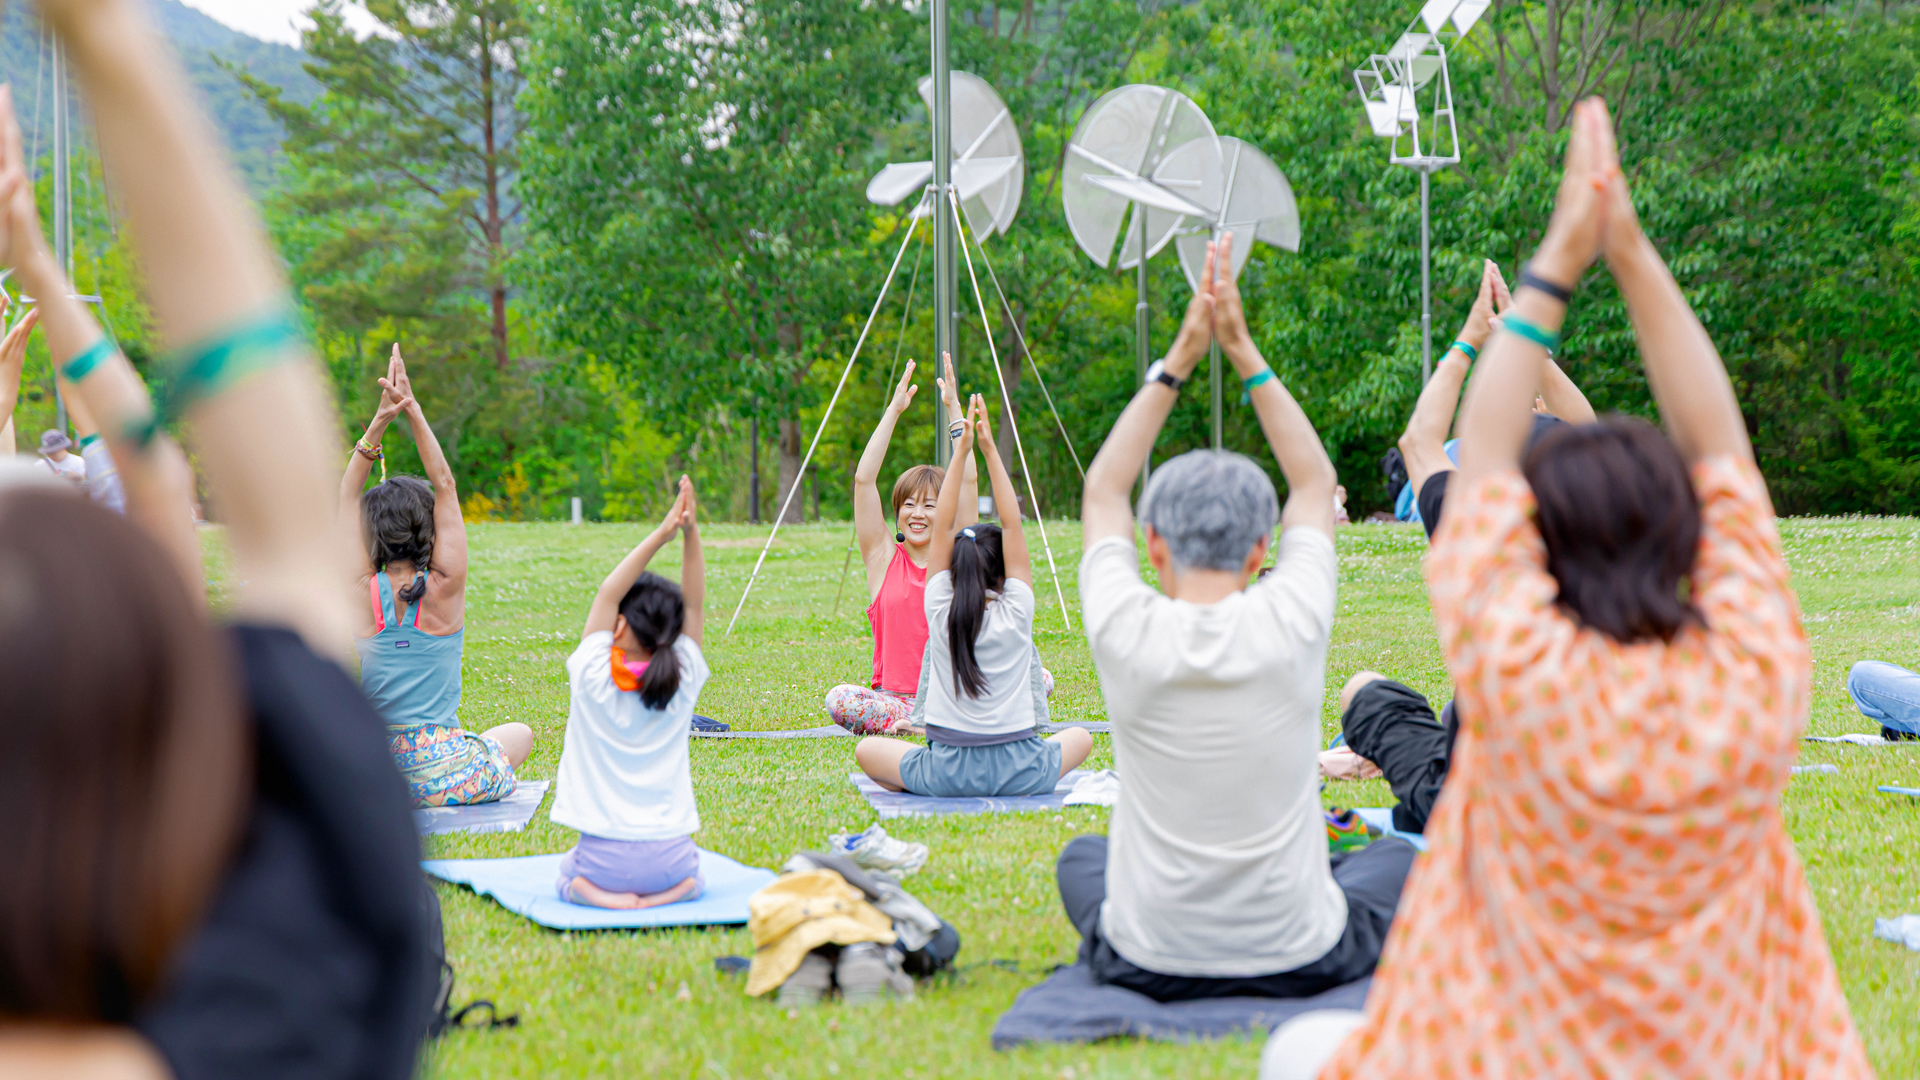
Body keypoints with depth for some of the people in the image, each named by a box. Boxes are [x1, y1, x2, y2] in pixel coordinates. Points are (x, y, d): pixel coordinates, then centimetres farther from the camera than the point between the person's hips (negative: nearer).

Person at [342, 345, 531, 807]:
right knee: (520, 734, 28)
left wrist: (379, 421, -4)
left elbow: (346, 499, 2)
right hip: (438, 776, -3)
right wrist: (413, 411, -7)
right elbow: (445, 486, -6)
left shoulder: (360, 593, -6)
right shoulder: (444, 589, -12)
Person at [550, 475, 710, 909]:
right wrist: (691, 533, -15)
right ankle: (671, 891, 1)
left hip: (603, 860, -1)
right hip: (670, 860, 1)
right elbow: (693, 603, -3)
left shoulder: (594, 679, -11)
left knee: (567, 872, 32)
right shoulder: (683, 683, -6)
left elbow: (607, 594, -10)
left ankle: (596, 891, -1)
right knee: (688, 873, 35)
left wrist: (661, 534, -15)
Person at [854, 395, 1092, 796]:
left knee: (866, 750, 23)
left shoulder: (941, 611, -2)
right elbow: (1013, 525, 0)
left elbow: (942, 527, 0)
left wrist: (962, 454, -4)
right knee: (1080, 736, 29)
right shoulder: (1016, 612, -4)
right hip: (1018, 772, 0)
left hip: (948, 773, 0)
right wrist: (990, 450, -2)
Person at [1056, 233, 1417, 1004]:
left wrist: (1177, 363, 4)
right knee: (1400, 854, 30)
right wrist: (1244, 354, 5)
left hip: (1145, 963, 1)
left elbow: (1103, 492, 5)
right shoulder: (1293, 624, -15)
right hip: (1300, 961, 0)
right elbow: (1315, 484, 5)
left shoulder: (1127, 634, -15)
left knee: (1080, 857, 34)